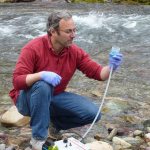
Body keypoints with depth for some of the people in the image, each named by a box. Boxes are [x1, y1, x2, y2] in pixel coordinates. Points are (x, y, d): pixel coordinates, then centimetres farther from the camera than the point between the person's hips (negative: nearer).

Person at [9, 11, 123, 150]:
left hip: (54, 97, 5)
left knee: (92, 113, -11)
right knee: (43, 85, -40)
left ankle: (54, 121, 12)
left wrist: (111, 67, -32)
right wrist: (41, 75, -44)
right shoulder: (33, 48, -22)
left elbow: (98, 73, -9)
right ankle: (38, 138, -25)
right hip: (29, 98, -4)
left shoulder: (75, 52, -8)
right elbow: (17, 81, -27)